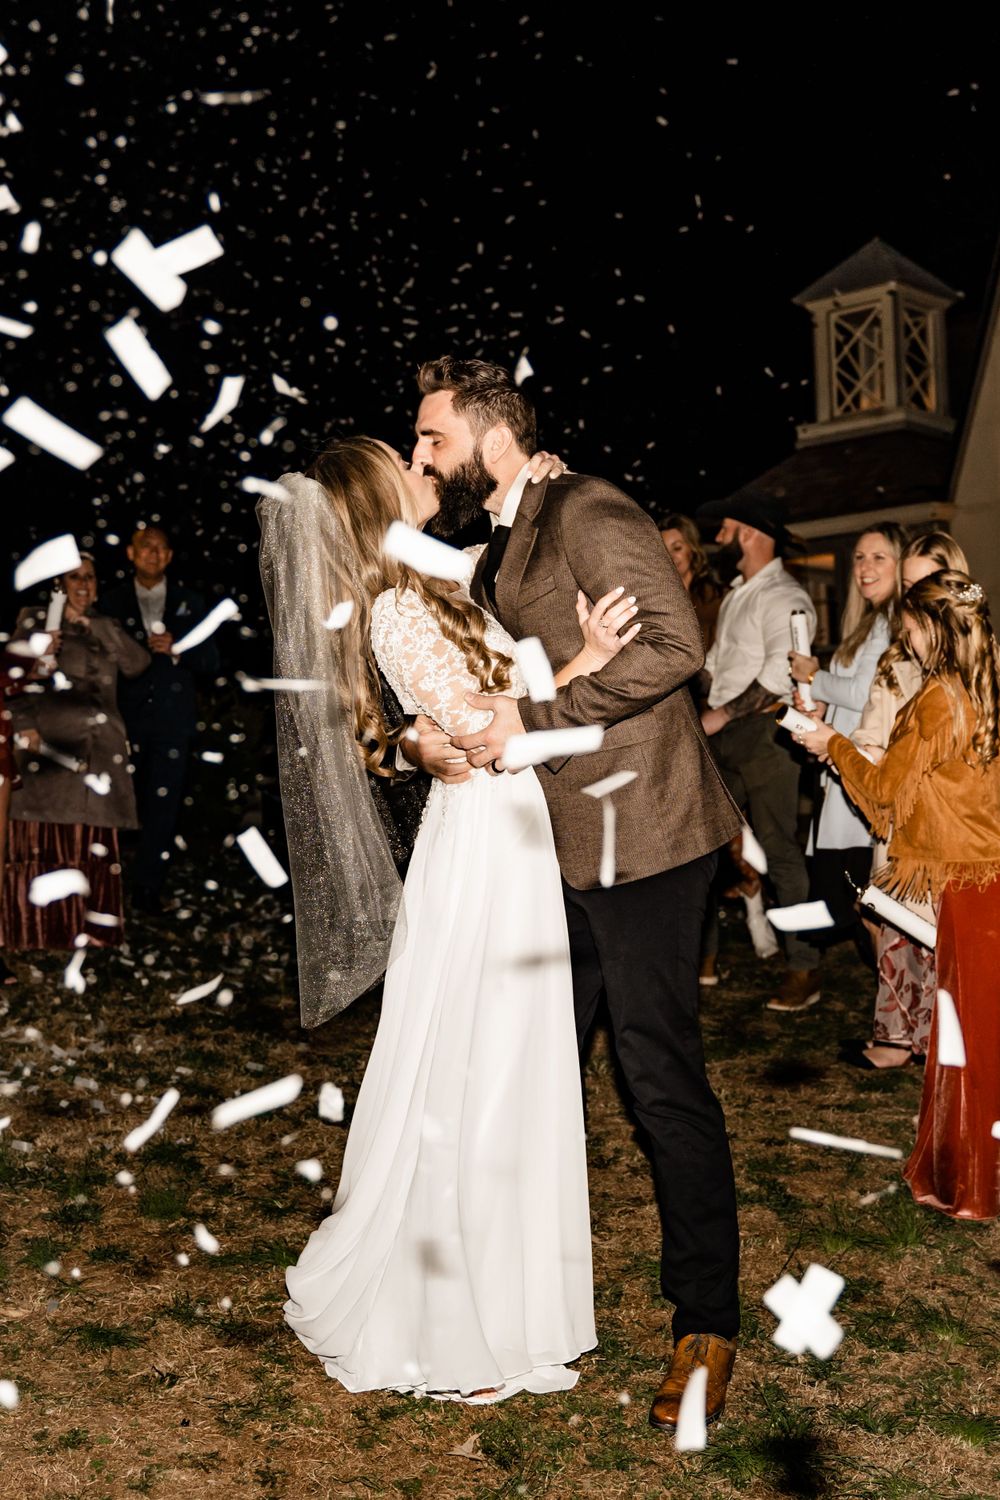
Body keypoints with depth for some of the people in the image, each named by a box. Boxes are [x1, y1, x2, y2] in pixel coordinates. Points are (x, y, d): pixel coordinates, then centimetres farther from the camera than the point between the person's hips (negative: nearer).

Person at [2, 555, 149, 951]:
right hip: (48, 748, -3)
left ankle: (91, 933, 3)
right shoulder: (36, 621, 11)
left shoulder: (104, 627, 20)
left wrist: (91, 624, -1)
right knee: (43, 844, -8)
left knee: (95, 849, 0)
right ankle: (38, 936, -4)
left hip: (98, 751, 3)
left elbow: (137, 664, 3)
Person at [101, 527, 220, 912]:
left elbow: (211, 662, 7)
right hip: (127, 718, 0)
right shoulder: (112, 602, 10)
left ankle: (148, 888, 5)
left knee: (163, 805, -2)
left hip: (172, 720, 1)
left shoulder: (190, 603, 11)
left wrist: (176, 649, -9)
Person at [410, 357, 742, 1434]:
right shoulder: (501, 549, 18)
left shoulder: (584, 511, -11)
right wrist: (461, 730, 7)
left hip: (638, 834, -9)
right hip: (567, 842, 10)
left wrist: (533, 720, -22)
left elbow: (672, 643, -22)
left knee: (660, 1071, -3)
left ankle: (706, 1325, 12)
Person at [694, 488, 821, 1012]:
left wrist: (722, 714, -15)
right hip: (723, 735, 9)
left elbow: (778, 675, -21)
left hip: (764, 733, -9)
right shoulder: (735, 595, 19)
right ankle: (701, 952, 22)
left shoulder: (784, 597, -10)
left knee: (779, 851, -6)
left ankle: (803, 969, 2)